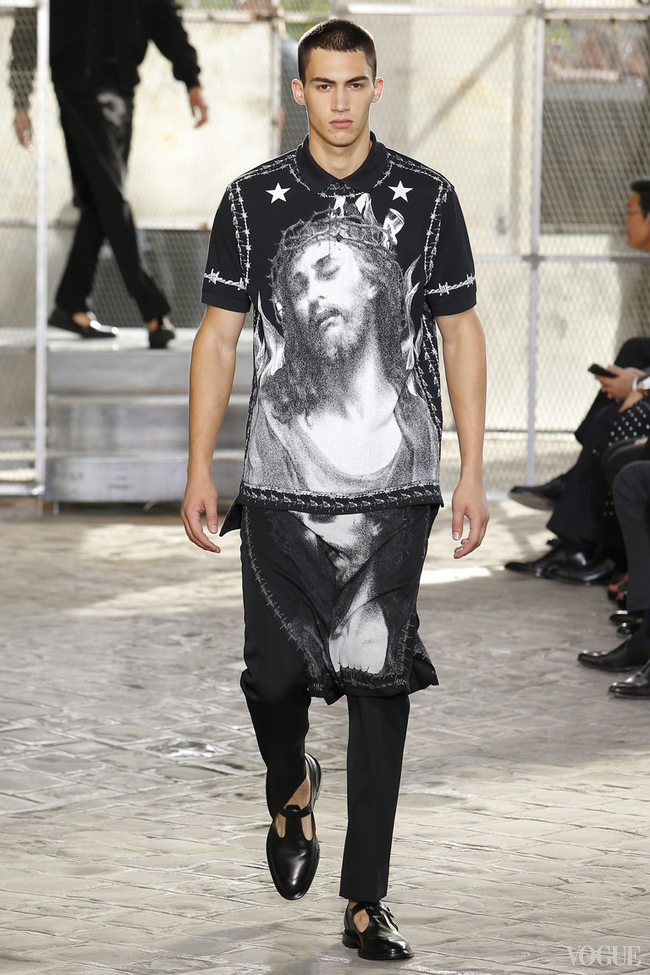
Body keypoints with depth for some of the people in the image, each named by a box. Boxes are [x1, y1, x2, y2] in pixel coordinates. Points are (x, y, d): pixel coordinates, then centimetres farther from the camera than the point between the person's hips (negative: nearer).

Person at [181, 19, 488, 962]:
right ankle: (290, 788, 34)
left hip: (395, 488, 0)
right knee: (276, 676, -2)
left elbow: (461, 334, 6)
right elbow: (218, 335, 6)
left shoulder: (426, 197, 3)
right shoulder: (254, 199, 3)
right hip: (283, 485, 0)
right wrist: (199, 470, 1)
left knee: (379, 685, -2)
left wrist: (473, 473, 2)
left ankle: (366, 901, 4)